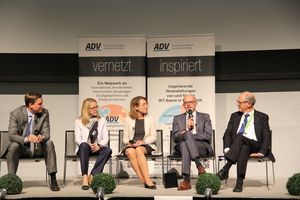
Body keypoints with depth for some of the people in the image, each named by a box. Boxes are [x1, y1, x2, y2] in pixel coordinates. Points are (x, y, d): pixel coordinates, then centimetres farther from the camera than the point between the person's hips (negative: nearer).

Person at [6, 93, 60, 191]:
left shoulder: (44, 113, -8)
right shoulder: (15, 114, -15)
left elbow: (46, 133, -10)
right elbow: (12, 135, -22)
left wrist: (41, 137, -36)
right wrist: (26, 139, -42)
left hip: (36, 146, 2)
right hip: (21, 145, -2)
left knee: (49, 143, -25)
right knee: (13, 146, -33)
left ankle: (53, 179, -24)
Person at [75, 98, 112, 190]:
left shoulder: (102, 121, 18)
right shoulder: (79, 121, 12)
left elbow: (105, 138, 7)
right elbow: (77, 139, 0)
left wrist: (99, 145, -15)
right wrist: (88, 145, -19)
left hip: (97, 148, 2)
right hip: (84, 148, -1)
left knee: (108, 150, -32)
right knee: (84, 145, -38)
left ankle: (92, 176, -33)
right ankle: (84, 177, -40)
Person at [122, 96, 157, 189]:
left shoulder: (150, 119, 13)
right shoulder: (128, 120, 12)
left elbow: (153, 137, 7)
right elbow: (125, 137, 12)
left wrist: (143, 141, -11)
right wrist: (128, 142, -10)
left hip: (146, 145, -1)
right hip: (131, 145, 1)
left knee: (139, 150, -36)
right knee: (130, 152, -35)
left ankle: (147, 180, -41)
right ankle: (144, 181, -36)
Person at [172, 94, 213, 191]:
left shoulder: (205, 117, 17)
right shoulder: (177, 118, 21)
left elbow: (208, 136, 1)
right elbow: (175, 137, 8)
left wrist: (186, 134, -8)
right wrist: (187, 129, -8)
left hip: (202, 147, -1)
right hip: (181, 146, 2)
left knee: (186, 139, -35)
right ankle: (198, 165, -44)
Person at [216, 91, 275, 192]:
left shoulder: (262, 117, 11)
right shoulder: (235, 116, 20)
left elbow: (266, 137, 3)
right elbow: (227, 134, 12)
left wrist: (261, 152, -12)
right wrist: (227, 148, -7)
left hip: (254, 146, -2)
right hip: (237, 146, 2)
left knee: (240, 137, -35)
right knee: (243, 149, -37)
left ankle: (225, 169, -43)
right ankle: (240, 182, -41)